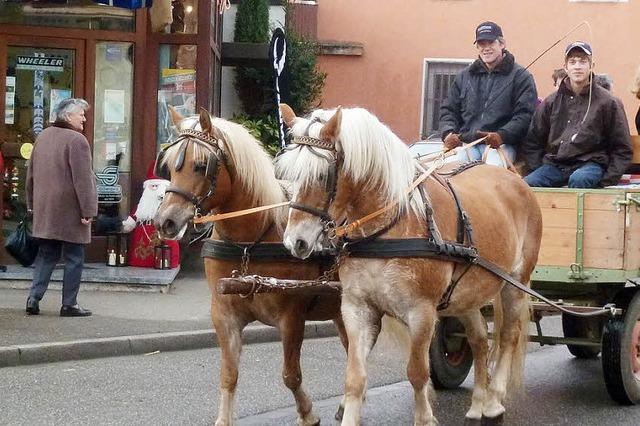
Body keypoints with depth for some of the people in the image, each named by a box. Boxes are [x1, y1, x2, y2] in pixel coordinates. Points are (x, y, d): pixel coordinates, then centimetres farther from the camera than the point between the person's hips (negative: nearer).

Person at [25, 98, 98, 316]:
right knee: (74, 258, 2)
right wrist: (88, 210, -16)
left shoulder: (42, 137, 11)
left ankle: (34, 298, 4)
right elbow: (83, 179, -18)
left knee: (46, 255, 13)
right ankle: (69, 304, 4)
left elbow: (31, 174, 17)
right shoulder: (76, 140, -14)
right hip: (70, 210, -7)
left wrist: (32, 203, 24)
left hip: (44, 210, 7)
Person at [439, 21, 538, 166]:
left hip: (501, 144, -4)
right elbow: (449, 109, 24)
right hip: (465, 143, 4)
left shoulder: (520, 77, 8)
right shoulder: (465, 76, 23)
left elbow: (525, 115, -3)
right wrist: (448, 133, 1)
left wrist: (502, 135, -20)